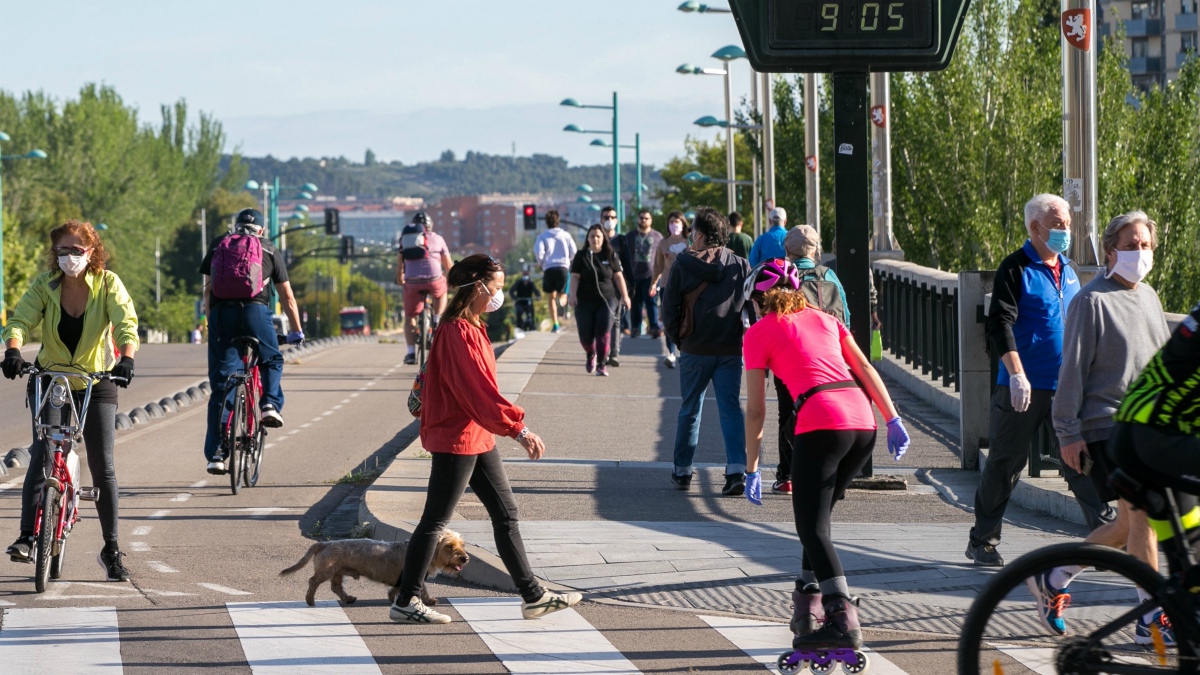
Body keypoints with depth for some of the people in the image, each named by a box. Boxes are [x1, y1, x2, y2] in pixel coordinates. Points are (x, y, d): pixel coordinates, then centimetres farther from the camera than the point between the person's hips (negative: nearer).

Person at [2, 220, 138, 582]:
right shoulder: (45, 284, -8)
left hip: (97, 385, -1)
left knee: (103, 466, -3)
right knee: (41, 454, -19)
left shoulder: (107, 283, -11)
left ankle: (111, 549, 8)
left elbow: (126, 324, -22)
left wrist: (126, 359, -42)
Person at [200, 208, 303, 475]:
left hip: (221, 313, 1)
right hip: (255, 311, -1)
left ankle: (215, 453, 0)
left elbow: (207, 290, 20)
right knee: (272, 361, 27)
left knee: (220, 384, 5)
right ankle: (271, 404, 0)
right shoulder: (269, 250, 19)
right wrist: (296, 332, 31)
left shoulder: (218, 245, 22)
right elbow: (287, 297, 22)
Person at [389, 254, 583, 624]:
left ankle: (533, 596, 15)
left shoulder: (472, 327, 13)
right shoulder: (458, 331, -19)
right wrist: (518, 429, -25)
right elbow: (478, 389, -24)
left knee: (506, 514, 11)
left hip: (478, 438, 10)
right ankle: (406, 602, 5)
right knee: (435, 521, -3)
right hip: (456, 438, -10)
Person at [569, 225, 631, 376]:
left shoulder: (610, 255, 5)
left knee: (603, 334, -10)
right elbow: (575, 277, -1)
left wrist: (625, 296, 6)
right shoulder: (581, 256, 3)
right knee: (585, 335, 1)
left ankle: (602, 365, -4)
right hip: (585, 302, 0)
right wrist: (573, 295, -14)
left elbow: (618, 276, 9)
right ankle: (591, 355, 33)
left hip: (606, 300, 0)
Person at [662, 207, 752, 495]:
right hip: (731, 351, 1)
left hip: (695, 350, -1)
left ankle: (682, 471, 20)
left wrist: (678, 338, 10)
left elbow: (669, 307, -2)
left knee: (690, 409, 12)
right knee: (731, 409, 0)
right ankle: (737, 470, -15)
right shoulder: (740, 266, 2)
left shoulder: (683, 264, -4)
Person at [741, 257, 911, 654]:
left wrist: (752, 469, 15)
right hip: (863, 421, 6)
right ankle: (809, 604, 23)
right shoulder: (824, 319, 26)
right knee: (817, 516, 22)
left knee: (813, 527, -6)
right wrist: (893, 421, 13)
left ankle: (843, 619, -21)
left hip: (820, 424, -6)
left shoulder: (759, 333, 11)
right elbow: (866, 371, 15)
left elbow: (755, 410, 10)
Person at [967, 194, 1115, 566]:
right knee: (1005, 464, 3)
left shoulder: (1068, 270, 15)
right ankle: (982, 541, 14)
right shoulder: (1016, 269, -6)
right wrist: (1016, 374, -23)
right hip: (1024, 387, -5)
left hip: (1067, 387, 5)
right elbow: (1000, 323, -14)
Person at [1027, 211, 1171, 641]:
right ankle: (1151, 619, -10)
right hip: (1104, 425, -8)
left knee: (1127, 525, 8)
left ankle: (1052, 580, 25)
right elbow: (1073, 368, -9)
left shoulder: (1148, 298, 15)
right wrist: (1068, 433, -12)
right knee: (1143, 511, -14)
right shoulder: (1092, 301, -8)